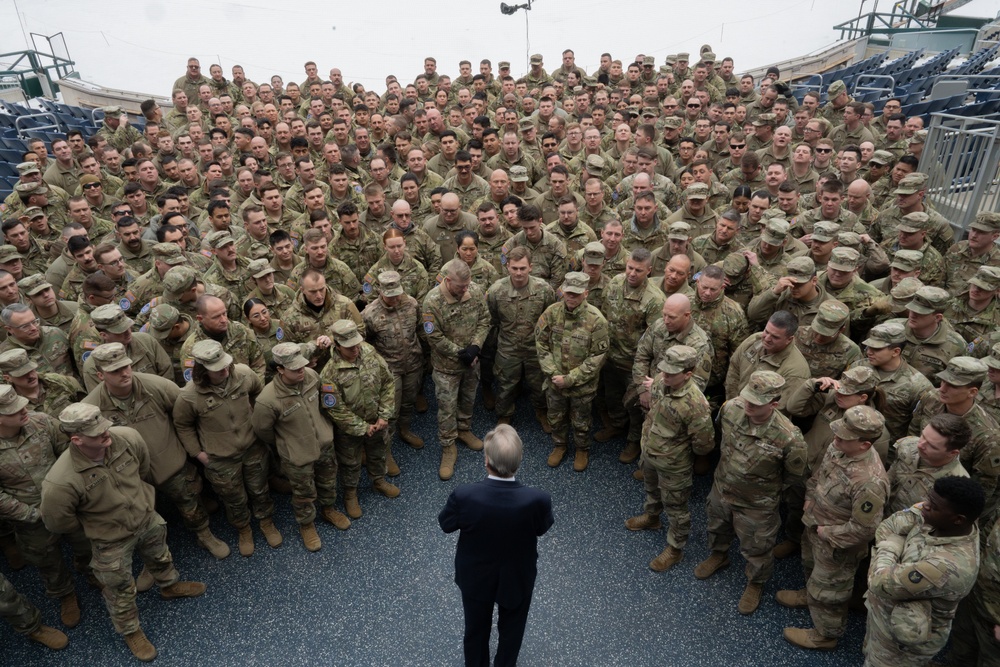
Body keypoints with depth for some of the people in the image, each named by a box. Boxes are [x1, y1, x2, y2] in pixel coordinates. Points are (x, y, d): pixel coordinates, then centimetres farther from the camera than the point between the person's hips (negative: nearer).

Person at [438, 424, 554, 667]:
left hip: (475, 576, 1)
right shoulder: (538, 500, -34)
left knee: (476, 628, 30)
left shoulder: (464, 495, -35)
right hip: (517, 577, 0)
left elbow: (445, 524, -13)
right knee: (512, 628, 30)